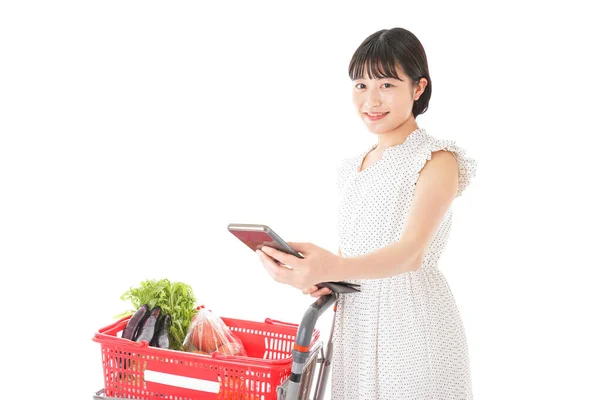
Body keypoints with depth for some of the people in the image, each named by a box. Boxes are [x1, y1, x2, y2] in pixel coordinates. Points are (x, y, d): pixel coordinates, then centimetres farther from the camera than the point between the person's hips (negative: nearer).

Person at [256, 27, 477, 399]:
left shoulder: (437, 159, -11)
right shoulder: (353, 167, 10)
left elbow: (411, 253, -24)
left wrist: (333, 268, -41)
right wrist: (317, 275, -6)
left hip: (414, 322, -5)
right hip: (354, 322, 6)